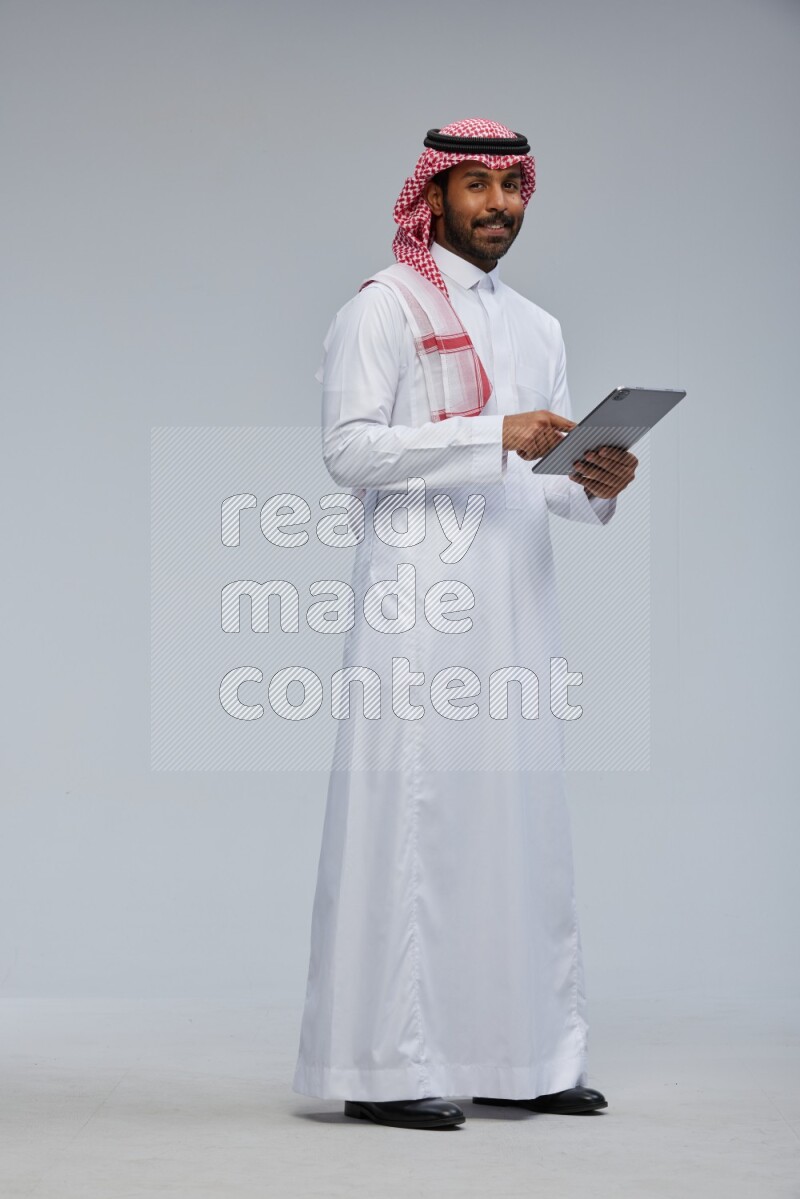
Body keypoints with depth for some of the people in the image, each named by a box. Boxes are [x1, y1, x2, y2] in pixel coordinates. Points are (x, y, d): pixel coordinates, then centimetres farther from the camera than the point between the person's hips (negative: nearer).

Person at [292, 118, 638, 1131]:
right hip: (421, 600, -7)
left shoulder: (537, 328, 22)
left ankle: (520, 1053, 12)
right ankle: (387, 1065, -7)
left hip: (515, 601, 7)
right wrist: (493, 437, -18)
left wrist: (595, 484, 0)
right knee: (411, 815, -9)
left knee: (517, 813, 7)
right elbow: (349, 448, -11)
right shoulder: (383, 307, 0)